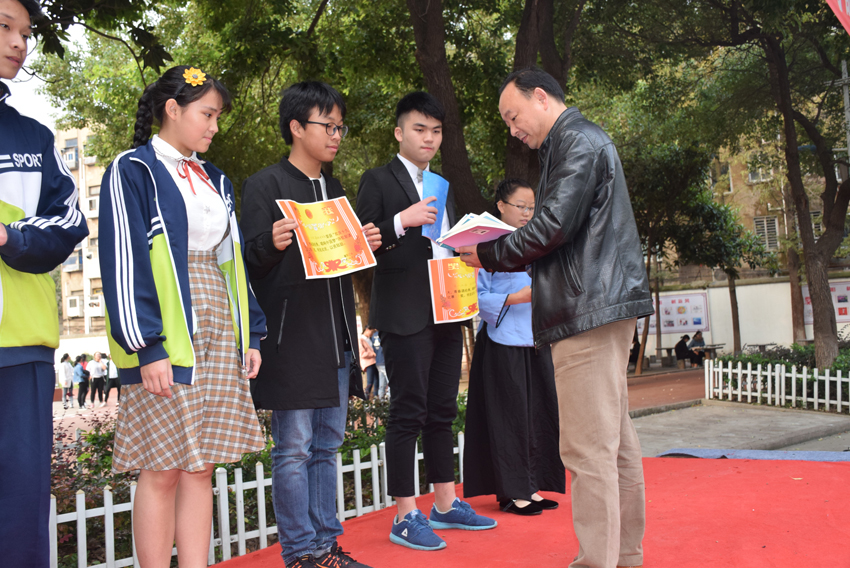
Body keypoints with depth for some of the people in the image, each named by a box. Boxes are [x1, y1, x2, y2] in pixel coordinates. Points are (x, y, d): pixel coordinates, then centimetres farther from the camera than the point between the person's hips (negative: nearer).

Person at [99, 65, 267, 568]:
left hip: (218, 333, 6)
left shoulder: (214, 181, 18)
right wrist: (146, 348, -17)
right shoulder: (134, 171, -2)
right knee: (163, 469, -2)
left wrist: (252, 335, 12)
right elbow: (124, 262, -10)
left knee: (201, 467, 7)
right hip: (166, 337, -6)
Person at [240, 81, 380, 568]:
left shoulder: (335, 190, 19)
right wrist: (272, 244, -29)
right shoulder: (266, 185, -3)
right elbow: (252, 260, -8)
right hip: (292, 339, -7)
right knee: (294, 449, -2)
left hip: (336, 338, 7)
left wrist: (365, 245, 4)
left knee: (328, 445, 12)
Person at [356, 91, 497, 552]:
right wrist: (401, 221, -21)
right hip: (406, 318, -7)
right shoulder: (378, 182, -2)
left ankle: (445, 505, 23)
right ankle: (405, 517, 4)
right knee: (407, 415, -4)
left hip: (446, 314, 7)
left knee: (442, 411, 13)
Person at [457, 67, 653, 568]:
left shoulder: (578, 142, -7)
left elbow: (553, 227, -18)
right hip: (602, 309, 11)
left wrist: (489, 255, -5)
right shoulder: (584, 142, 24)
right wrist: (499, 252, 10)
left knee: (587, 448, -9)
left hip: (590, 309, -11)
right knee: (615, 438, 14)